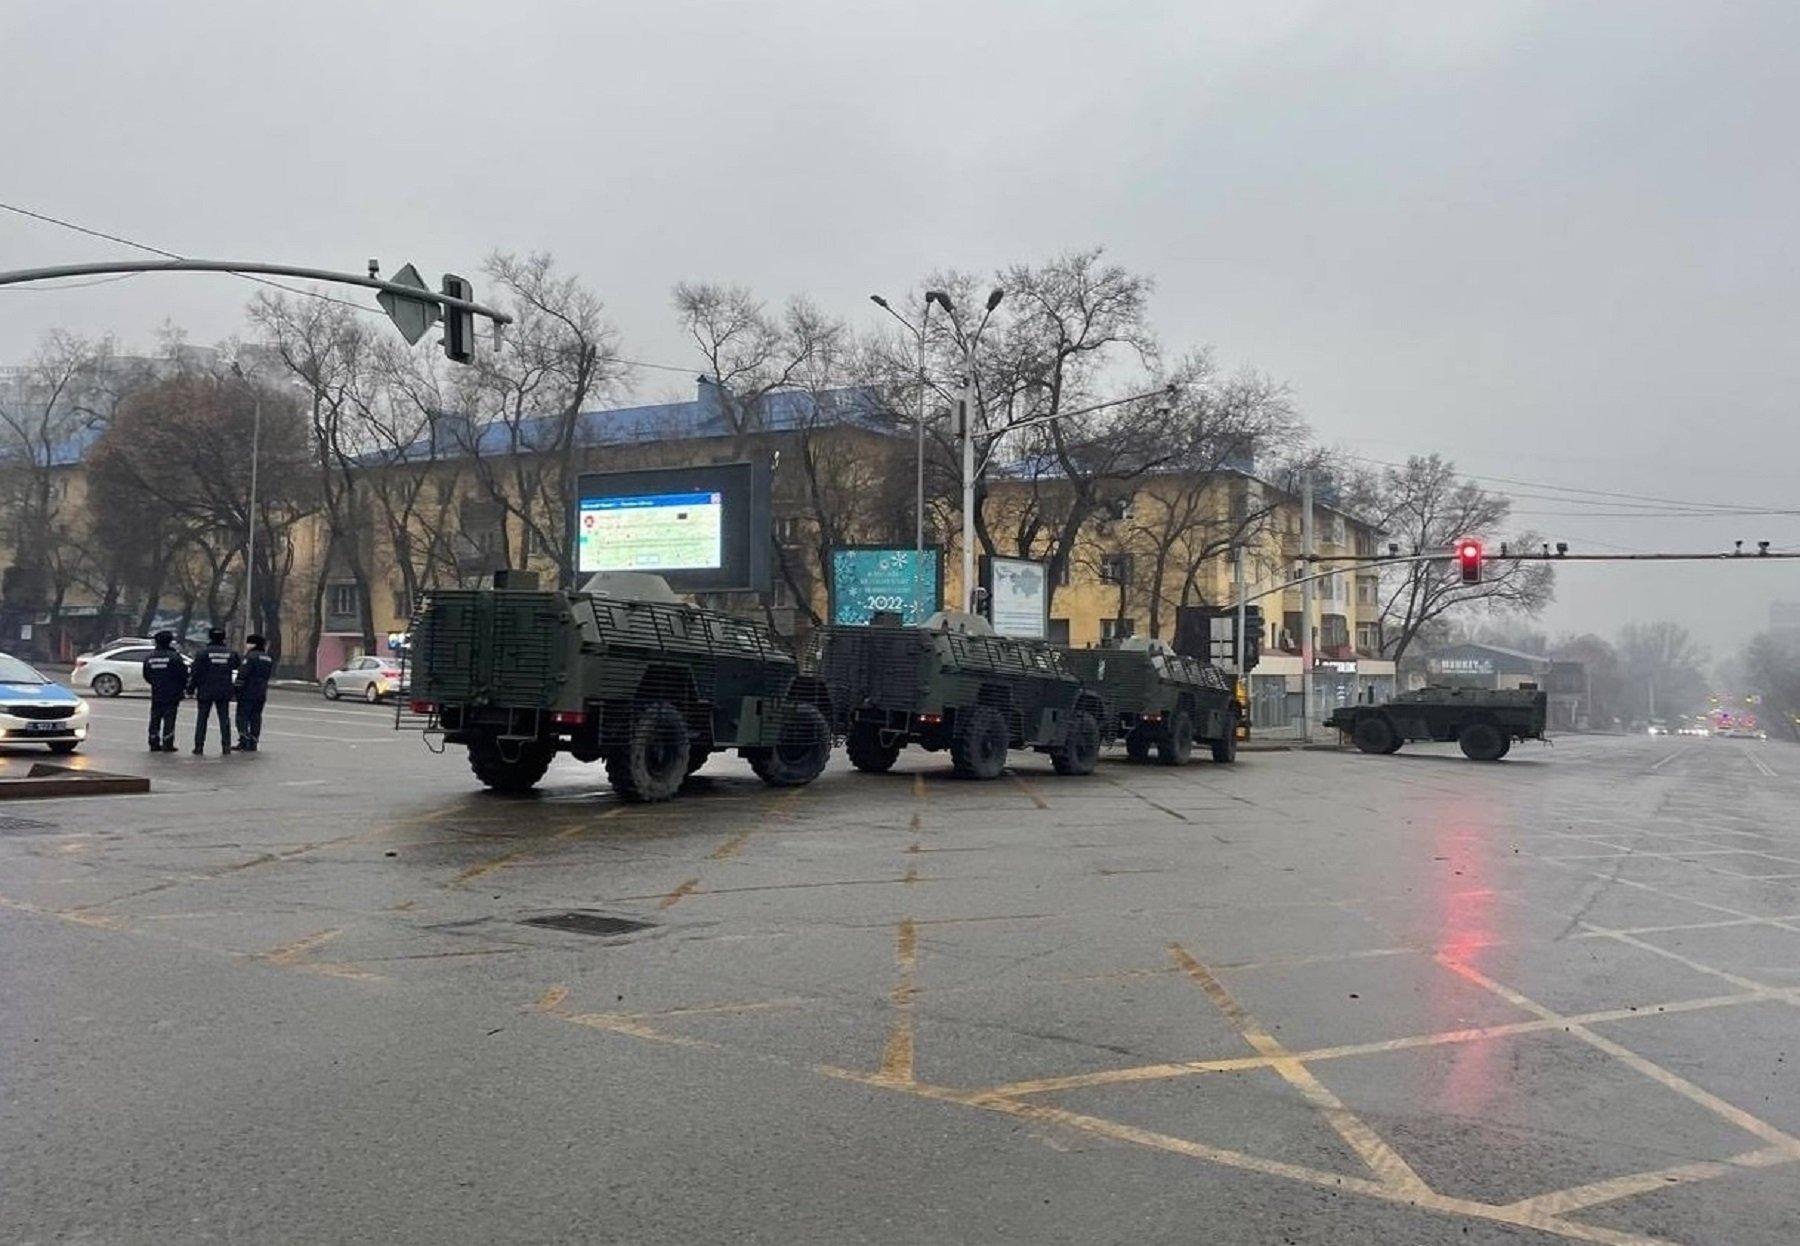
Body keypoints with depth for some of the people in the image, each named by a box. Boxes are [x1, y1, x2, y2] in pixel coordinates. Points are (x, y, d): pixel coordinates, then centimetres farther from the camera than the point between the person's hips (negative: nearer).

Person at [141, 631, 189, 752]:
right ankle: (167, 744, -3)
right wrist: (183, 688, 5)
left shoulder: (150, 657, 6)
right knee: (169, 719, -3)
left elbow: (146, 676, 13)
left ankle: (154, 743, 14)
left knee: (155, 719, 11)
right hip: (171, 695, -5)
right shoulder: (174, 657, -13)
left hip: (156, 695, 5)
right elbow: (183, 674, -12)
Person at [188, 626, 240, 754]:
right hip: (224, 692, 2)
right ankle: (226, 745, 3)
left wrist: (191, 688, -1)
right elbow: (235, 667, 10)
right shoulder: (230, 653, 3)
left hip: (205, 691, -2)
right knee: (224, 718, 6)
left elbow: (195, 673, -7)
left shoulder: (203, 653, -7)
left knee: (202, 718, 5)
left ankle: (199, 745, 3)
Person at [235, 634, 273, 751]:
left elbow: (242, 674, -16)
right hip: (261, 693, 7)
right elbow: (270, 674, 19)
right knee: (256, 717, 9)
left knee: (242, 716, -2)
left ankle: (244, 740, -10)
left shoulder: (251, 656, -12)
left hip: (248, 692, -7)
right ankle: (254, 743, 9)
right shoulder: (268, 659, 15)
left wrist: (237, 688, -12)